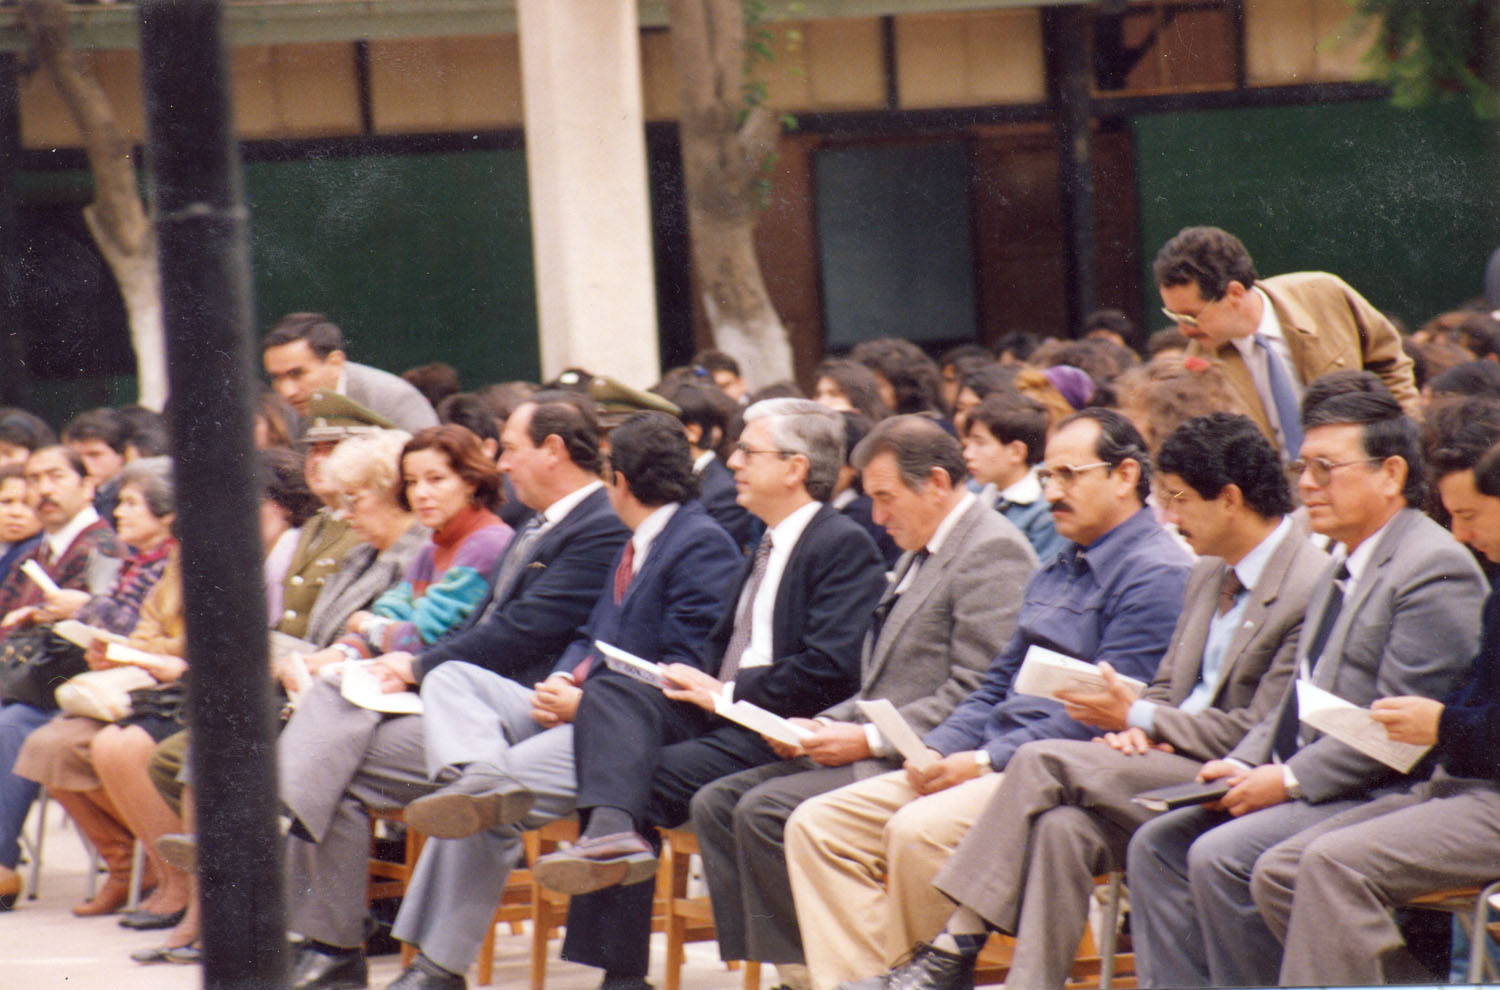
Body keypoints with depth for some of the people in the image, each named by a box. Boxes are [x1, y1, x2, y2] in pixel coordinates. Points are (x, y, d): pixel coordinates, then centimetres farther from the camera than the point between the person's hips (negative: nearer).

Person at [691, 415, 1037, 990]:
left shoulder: (993, 554, -13)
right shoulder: (921, 554, 20)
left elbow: (976, 697, -20)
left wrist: (869, 740, -18)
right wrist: (824, 726, 6)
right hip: (878, 750, 10)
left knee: (764, 809, -24)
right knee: (715, 803, 0)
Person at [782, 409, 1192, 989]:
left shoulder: (1156, 575, -9)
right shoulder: (1055, 572, 23)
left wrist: (985, 762, -17)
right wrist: (937, 750, 4)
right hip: (992, 764, 10)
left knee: (919, 831, -33)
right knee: (817, 826, -5)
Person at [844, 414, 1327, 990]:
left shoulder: (1310, 588, -13)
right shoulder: (1210, 573, 18)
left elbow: (1259, 736, -16)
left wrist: (1137, 718, -10)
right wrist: (1139, 729, -2)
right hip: (1171, 770, 8)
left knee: (1043, 762, -21)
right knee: (1063, 827, -23)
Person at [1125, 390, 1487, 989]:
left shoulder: (1436, 569, -14)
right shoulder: (1340, 572, 20)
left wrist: (1289, 780, -19)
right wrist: (1243, 767, 5)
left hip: (1387, 800, -10)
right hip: (1304, 790, 10)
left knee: (1221, 857, -24)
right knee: (1157, 845, 2)